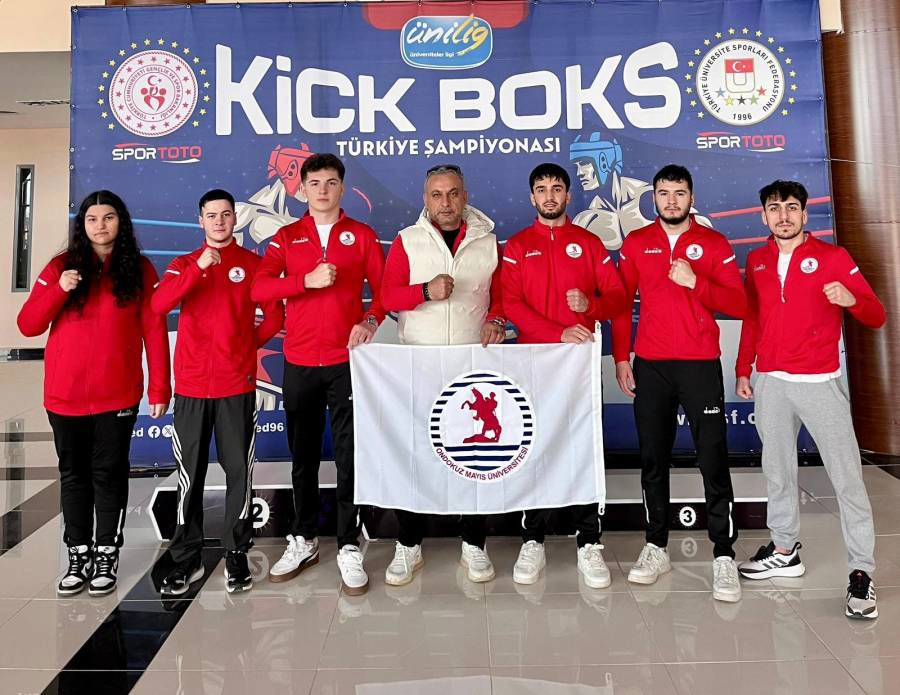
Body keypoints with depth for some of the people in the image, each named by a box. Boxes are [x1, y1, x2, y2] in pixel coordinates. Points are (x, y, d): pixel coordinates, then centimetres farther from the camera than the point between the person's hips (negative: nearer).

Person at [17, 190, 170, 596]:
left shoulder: (140, 270, 2)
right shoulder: (62, 266, 5)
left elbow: (154, 331, -1)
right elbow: (27, 326, 1)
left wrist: (159, 388, -6)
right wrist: (59, 290, -15)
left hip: (118, 395, -2)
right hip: (65, 394, 2)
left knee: (109, 473, 5)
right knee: (74, 474, 9)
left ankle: (106, 556, 16)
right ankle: (78, 556, 20)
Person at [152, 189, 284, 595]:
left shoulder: (253, 264, 6)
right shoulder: (183, 265, 10)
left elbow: (275, 315, 7)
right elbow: (158, 306, -9)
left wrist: (249, 343, 1)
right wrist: (199, 267, -17)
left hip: (237, 385, -1)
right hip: (191, 385, 2)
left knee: (239, 470, 3)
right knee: (190, 473, 6)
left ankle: (237, 554, 15)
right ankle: (187, 558, 16)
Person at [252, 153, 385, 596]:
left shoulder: (361, 235, 7)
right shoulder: (287, 237, 8)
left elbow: (383, 288, 4)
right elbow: (259, 288, -5)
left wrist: (371, 320, -15)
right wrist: (307, 280, -18)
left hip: (347, 360, -1)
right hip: (299, 363, 2)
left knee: (349, 454, 1)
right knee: (303, 455, 11)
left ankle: (349, 548, 12)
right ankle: (303, 539, 26)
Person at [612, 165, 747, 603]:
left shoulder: (714, 243, 4)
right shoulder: (636, 243, 8)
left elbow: (738, 305, -3)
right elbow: (620, 302, 7)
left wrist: (694, 281, -17)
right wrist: (621, 359, 0)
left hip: (701, 365, -1)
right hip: (649, 367, 2)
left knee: (713, 461, -2)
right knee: (653, 460, 8)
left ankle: (724, 556, 8)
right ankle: (656, 548, 20)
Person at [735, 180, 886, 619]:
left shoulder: (833, 257, -2)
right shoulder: (757, 261, 9)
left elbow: (876, 318, -4)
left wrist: (852, 300, -26)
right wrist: (743, 370, 14)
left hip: (820, 382, -4)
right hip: (770, 383, 4)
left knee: (846, 477, -4)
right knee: (777, 470, 12)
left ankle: (861, 572, 5)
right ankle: (784, 550, 26)